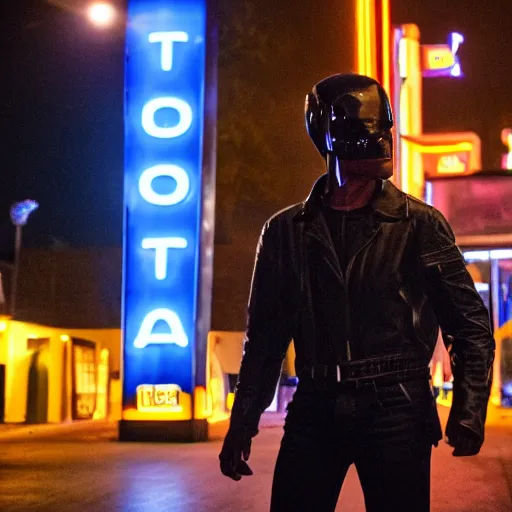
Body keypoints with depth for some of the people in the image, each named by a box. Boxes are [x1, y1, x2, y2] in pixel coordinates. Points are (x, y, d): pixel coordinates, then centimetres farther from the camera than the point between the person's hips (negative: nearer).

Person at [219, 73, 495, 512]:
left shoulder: (420, 225, 1)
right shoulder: (287, 230, 7)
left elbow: (471, 326, 3)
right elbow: (266, 336, 12)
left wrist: (468, 410, -9)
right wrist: (243, 422, 9)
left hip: (396, 410, -1)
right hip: (315, 411, 2)